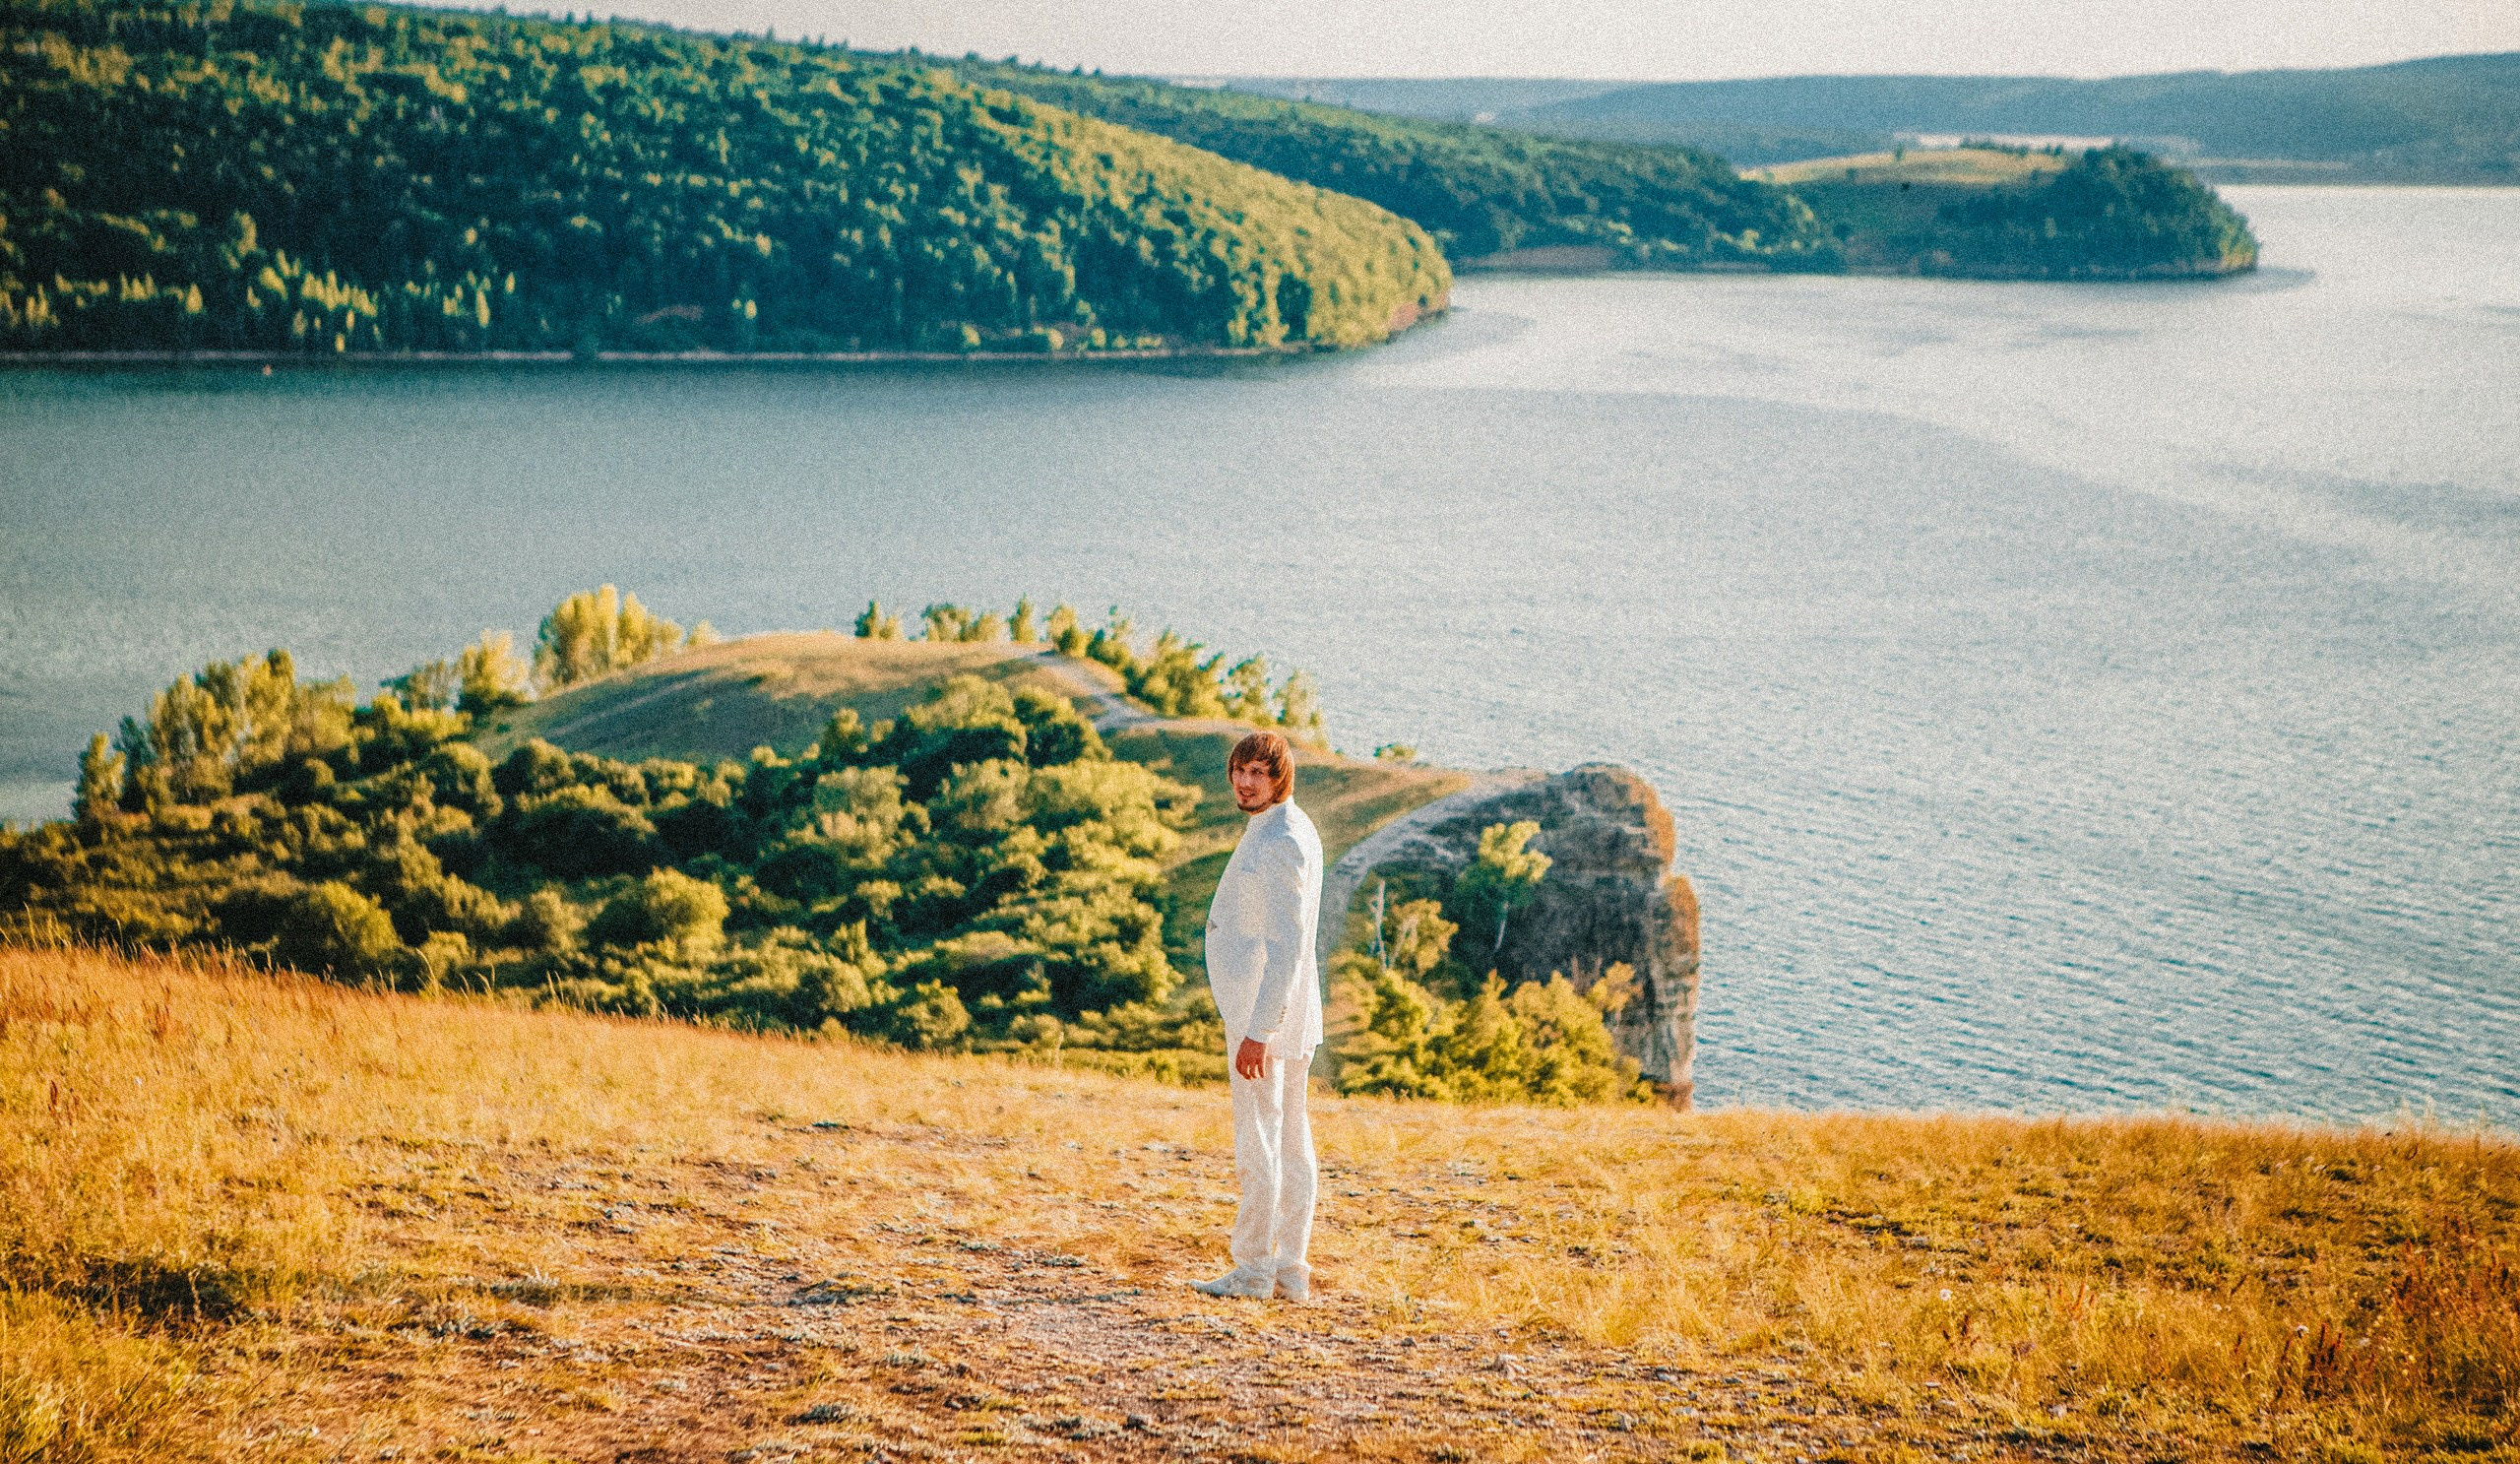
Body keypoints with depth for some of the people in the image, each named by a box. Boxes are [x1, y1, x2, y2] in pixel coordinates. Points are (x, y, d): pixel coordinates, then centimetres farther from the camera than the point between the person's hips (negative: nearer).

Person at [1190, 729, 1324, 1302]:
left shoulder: (1282, 842, -17)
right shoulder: (1272, 833, 16)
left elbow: (1286, 947, -23)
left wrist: (1258, 1032, -25)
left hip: (1265, 1014, -10)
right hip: (1280, 1015, 10)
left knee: (1259, 1139, -6)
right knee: (1290, 1139, 10)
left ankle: (1252, 1270, -2)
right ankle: (1291, 1270, 14)